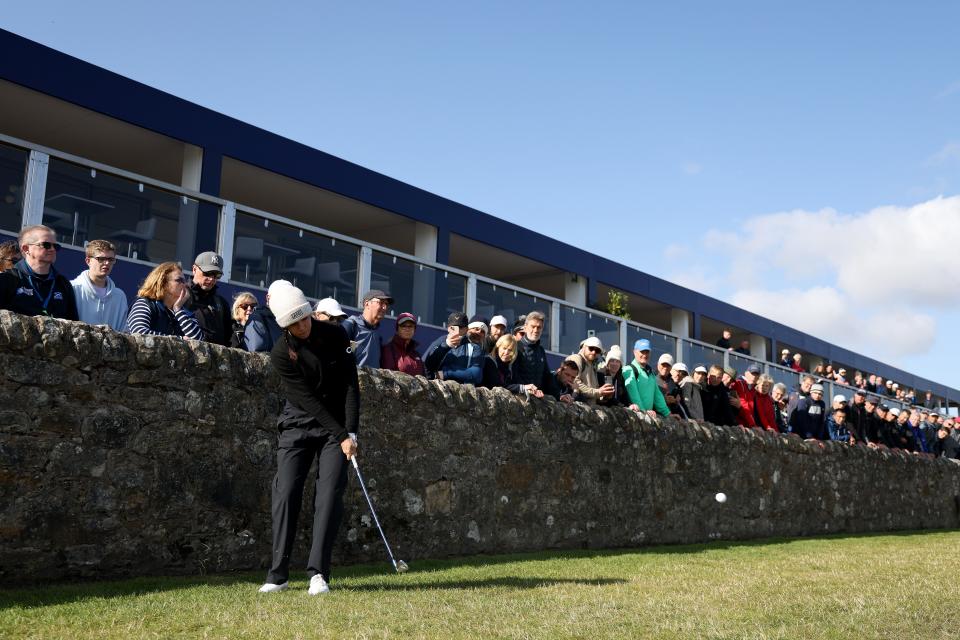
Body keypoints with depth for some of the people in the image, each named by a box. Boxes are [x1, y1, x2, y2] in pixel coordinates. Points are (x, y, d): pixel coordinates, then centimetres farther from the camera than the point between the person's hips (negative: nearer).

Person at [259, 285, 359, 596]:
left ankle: (318, 573, -9)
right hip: (298, 424, -1)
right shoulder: (281, 353, -13)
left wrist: (351, 432, -14)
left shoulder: (336, 336, -8)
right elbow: (308, 399, -16)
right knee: (285, 492, -8)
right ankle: (278, 574, 1)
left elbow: (350, 385, -7)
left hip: (338, 426, 1)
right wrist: (341, 436, -18)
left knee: (330, 494, -10)